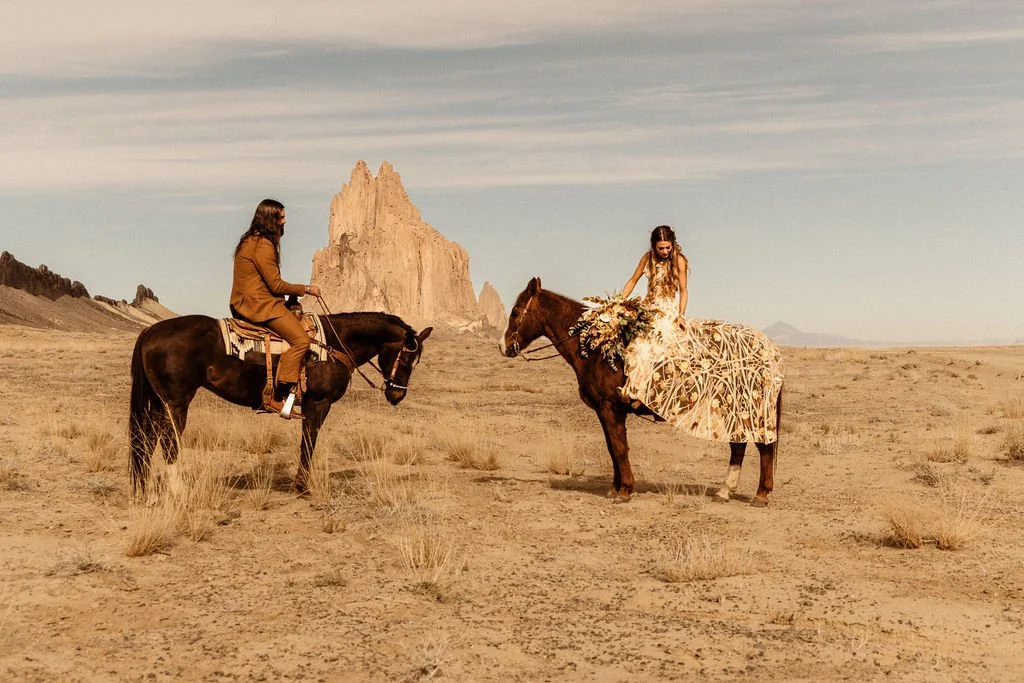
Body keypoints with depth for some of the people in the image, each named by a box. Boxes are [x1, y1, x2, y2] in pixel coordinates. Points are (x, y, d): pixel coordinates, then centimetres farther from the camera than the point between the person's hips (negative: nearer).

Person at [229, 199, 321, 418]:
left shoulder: (250, 240, 17)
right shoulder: (264, 246, -15)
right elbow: (276, 285, -16)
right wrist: (306, 289, -5)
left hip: (246, 303, 11)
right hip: (259, 304, -11)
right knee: (300, 339, -18)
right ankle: (277, 398, -21)